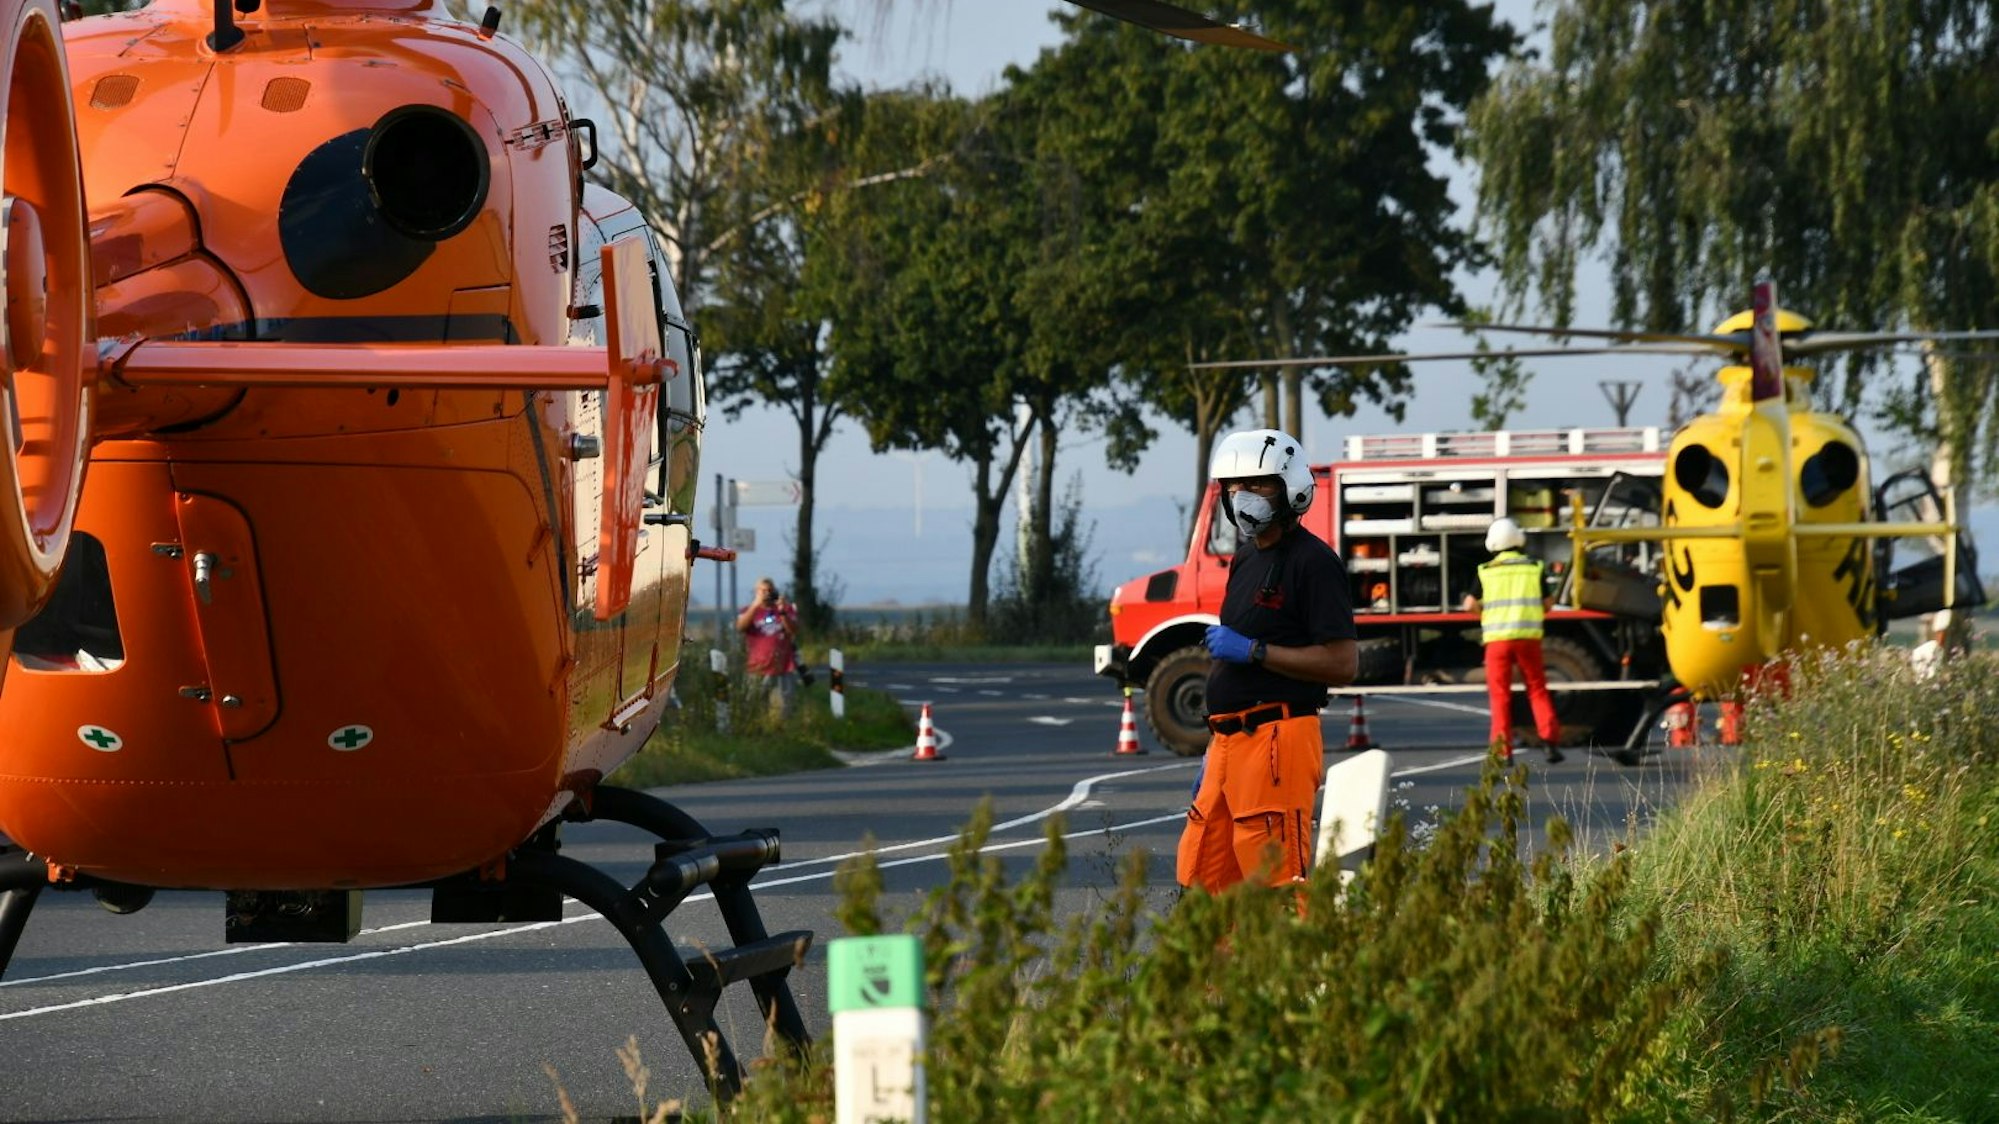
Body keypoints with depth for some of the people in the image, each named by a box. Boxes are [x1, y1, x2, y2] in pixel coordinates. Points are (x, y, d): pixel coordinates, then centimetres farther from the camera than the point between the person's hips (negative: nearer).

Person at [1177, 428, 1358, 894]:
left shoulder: (1313, 562, -9)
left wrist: (1252, 651, -16)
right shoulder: (1247, 559, 20)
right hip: (1231, 742, 9)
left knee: (1278, 883, -11)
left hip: (1278, 740, -9)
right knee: (1203, 877, 7)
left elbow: (1342, 663, -16)